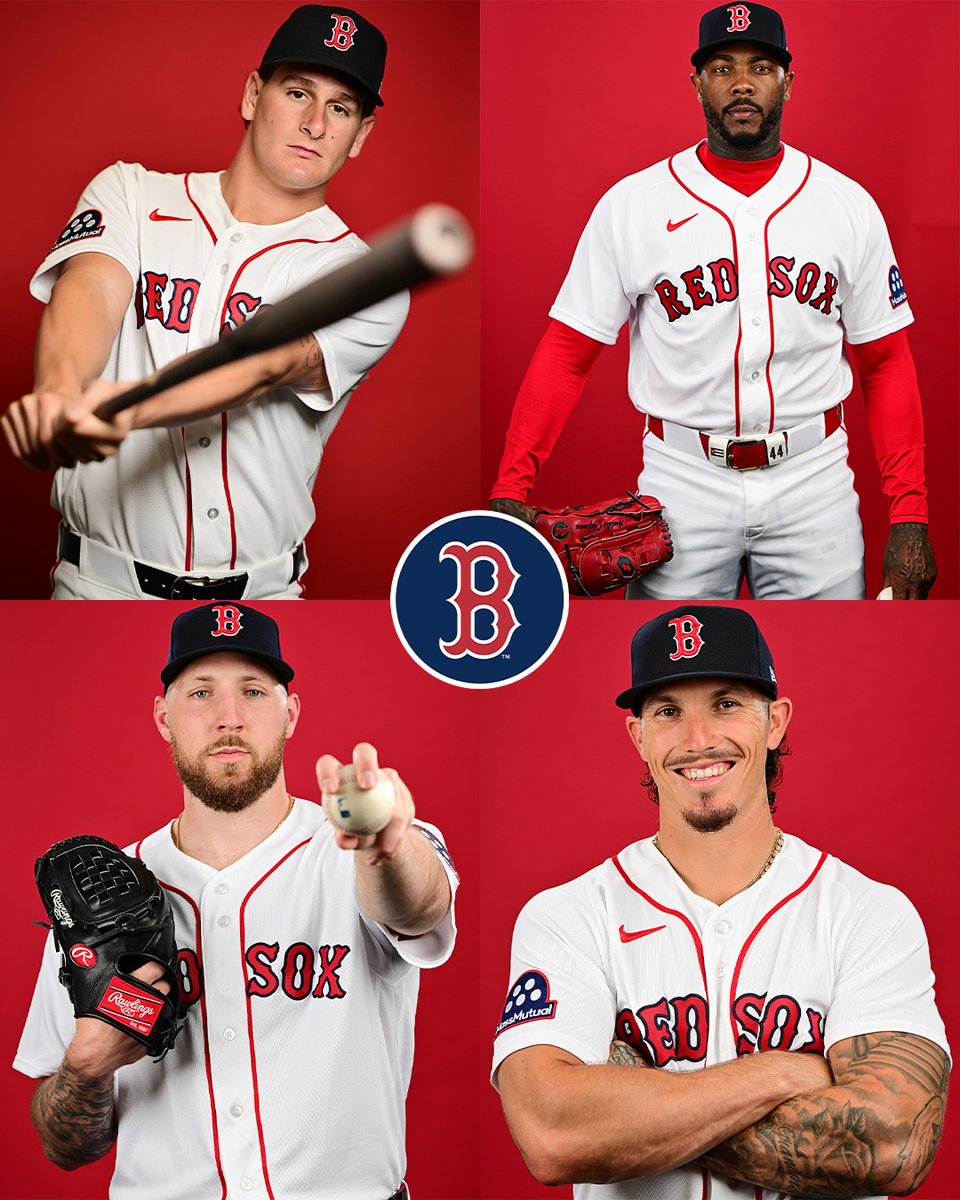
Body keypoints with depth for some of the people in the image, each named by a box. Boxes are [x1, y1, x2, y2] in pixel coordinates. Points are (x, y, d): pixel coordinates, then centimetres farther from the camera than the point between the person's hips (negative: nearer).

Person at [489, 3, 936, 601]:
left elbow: (886, 364, 6)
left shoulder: (849, 206, 4)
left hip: (814, 483, 1)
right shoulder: (630, 205, -1)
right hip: (683, 481, -1)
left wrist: (910, 514, -2)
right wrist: (510, 491, -12)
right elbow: (567, 353, -1)